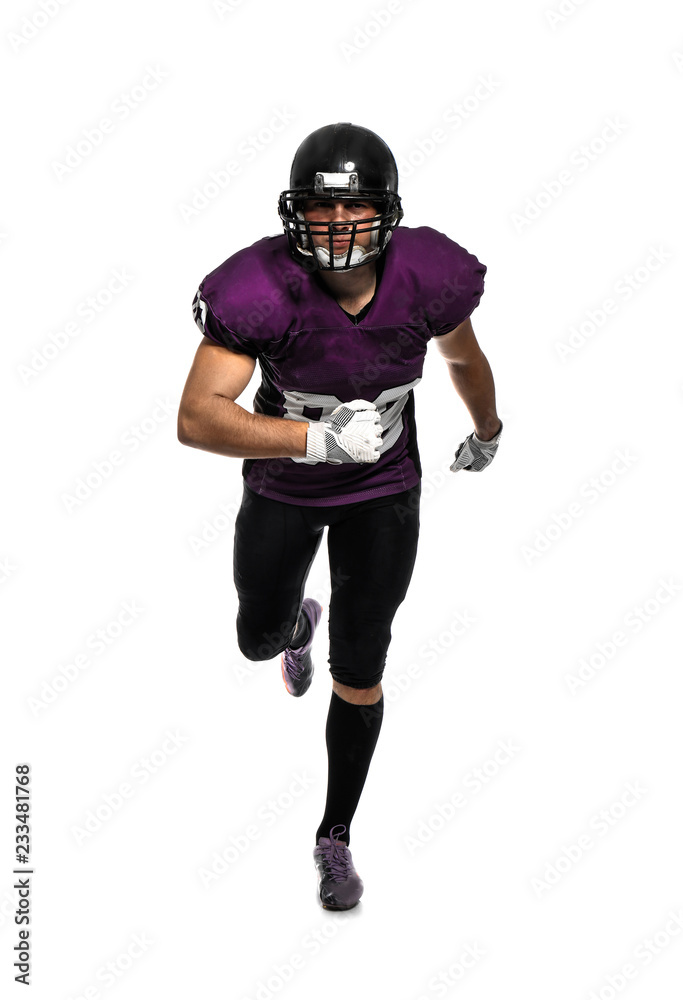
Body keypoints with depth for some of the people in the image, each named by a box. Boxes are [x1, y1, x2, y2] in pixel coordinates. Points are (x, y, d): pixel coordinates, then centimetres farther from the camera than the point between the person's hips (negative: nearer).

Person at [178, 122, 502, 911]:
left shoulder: (425, 277, -22)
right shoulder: (262, 287, -30)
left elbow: (465, 358, 2)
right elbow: (197, 418, -36)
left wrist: (487, 433, 20)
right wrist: (320, 437, -44)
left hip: (385, 491, 0)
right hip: (282, 485, 0)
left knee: (359, 678, 4)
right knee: (259, 639, 21)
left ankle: (335, 838, 25)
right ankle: (299, 619, 62)